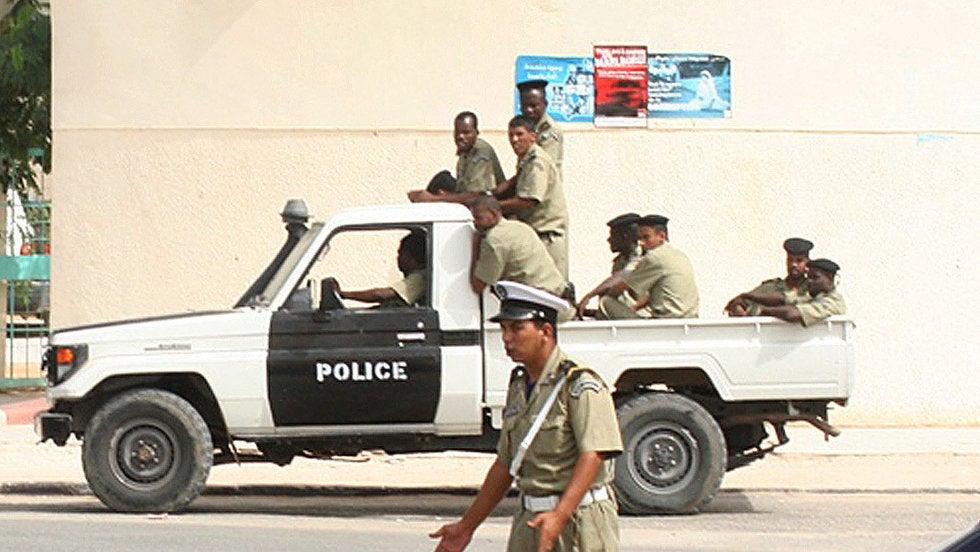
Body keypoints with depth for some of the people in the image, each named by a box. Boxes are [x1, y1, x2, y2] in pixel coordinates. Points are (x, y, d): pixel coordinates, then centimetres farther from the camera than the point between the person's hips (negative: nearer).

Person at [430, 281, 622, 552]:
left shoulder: (581, 385, -11)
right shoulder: (518, 387, 14)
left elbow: (592, 456, -21)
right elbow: (505, 464, 20)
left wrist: (560, 515, -34)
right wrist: (466, 527, 20)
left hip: (577, 521, -7)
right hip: (529, 521, 7)